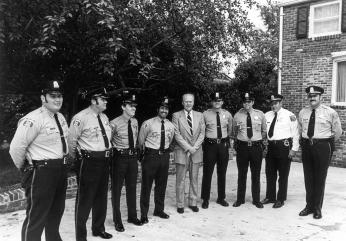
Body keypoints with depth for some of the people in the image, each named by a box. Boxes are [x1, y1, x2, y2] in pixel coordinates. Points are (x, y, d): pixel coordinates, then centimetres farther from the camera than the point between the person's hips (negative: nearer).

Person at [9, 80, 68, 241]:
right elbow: (16, 148, -20)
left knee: (56, 211, 24)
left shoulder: (60, 117, 8)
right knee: (36, 217, 1)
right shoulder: (33, 119, -20)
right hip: (41, 172, -8)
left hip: (61, 170, 9)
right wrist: (25, 167, -7)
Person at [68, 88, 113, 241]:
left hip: (104, 161, 8)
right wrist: (78, 158, 1)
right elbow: (71, 140, -10)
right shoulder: (81, 118, -15)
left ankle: (98, 229, 38)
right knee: (85, 199, 2)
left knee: (101, 197, 19)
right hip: (88, 162, -8)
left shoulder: (104, 117, 9)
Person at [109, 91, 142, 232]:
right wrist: (113, 151, -4)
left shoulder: (135, 122, 4)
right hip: (120, 157, -6)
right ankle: (117, 220, 22)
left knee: (132, 188, 17)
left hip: (133, 156, 6)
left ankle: (132, 216, 34)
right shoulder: (115, 124, -16)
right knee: (116, 189, 6)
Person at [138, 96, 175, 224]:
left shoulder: (170, 126, 3)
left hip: (164, 156, 5)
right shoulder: (148, 124, -10)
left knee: (162, 185, 16)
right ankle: (144, 214, 15)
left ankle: (159, 210, 34)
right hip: (150, 155, -4)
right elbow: (140, 140, 2)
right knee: (146, 185, 2)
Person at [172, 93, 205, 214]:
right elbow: (177, 135, -7)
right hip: (182, 152, -3)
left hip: (196, 151, 3)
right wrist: (188, 147, -13)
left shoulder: (199, 115, 9)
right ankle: (180, 205, 15)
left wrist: (194, 147, -8)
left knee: (194, 179, 10)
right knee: (180, 180, 3)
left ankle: (193, 203, 22)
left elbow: (202, 133, 4)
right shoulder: (176, 116, -1)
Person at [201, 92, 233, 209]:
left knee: (222, 173, 12)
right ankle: (205, 199, 15)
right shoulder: (205, 114, -4)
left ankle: (221, 198, 27)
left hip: (223, 145, 3)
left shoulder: (227, 114, 5)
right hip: (210, 145, -3)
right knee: (207, 173, 2)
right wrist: (205, 139, 5)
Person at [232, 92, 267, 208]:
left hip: (256, 147, 0)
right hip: (242, 147, 0)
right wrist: (238, 140, 10)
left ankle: (256, 200, 22)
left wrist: (260, 140, 8)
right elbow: (234, 132, 16)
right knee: (241, 174, 8)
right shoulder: (237, 115, 1)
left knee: (256, 175, 9)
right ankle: (240, 199, 22)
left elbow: (264, 130, 15)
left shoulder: (260, 114, 2)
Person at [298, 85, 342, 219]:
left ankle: (317, 208, 19)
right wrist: (306, 140, 13)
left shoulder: (330, 112, -4)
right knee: (308, 178, 11)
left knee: (320, 178, 4)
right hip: (306, 147, 4)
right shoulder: (302, 112, 7)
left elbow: (337, 132, 6)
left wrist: (327, 143, 11)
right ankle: (309, 206, 24)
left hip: (323, 147, -3)